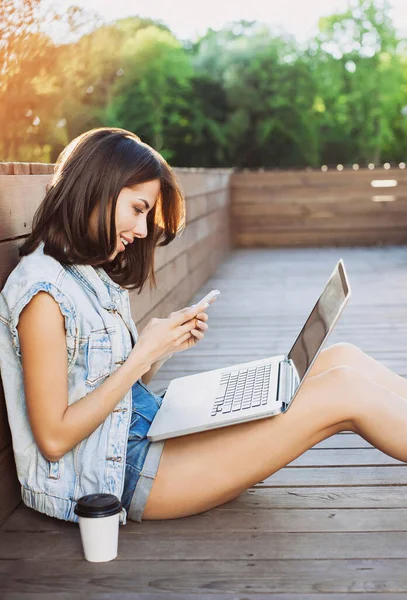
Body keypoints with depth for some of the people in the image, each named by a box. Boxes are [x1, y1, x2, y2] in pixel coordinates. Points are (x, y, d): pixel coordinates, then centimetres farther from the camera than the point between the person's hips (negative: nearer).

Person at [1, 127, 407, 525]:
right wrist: (143, 354, -16)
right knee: (345, 391, -16)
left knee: (342, 359, -4)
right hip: (114, 473, -9)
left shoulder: (96, 277, 13)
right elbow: (53, 438, -18)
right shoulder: (44, 290, -16)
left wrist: (164, 348, -3)